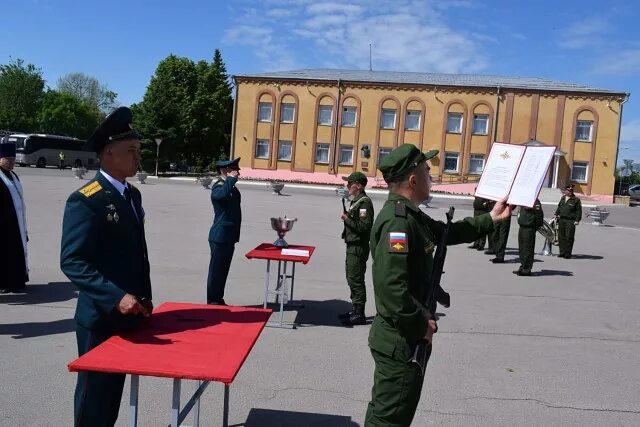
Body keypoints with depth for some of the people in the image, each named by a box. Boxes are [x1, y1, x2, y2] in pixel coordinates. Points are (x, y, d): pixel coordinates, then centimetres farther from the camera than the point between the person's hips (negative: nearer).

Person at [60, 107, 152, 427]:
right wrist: (116, 297, -31)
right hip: (101, 319, -8)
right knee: (95, 394, 9)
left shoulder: (133, 195, 10)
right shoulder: (85, 200, -18)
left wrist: (144, 298, 12)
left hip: (129, 315, 8)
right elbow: (72, 262, -23)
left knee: (114, 390, 21)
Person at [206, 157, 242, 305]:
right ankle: (212, 302, 8)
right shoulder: (218, 187, -14)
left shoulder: (231, 187, 15)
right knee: (216, 270, 0)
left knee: (223, 270, 16)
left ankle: (218, 300, 26)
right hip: (219, 237, -9)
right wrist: (232, 179, -25)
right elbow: (223, 194, -40)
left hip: (229, 236, 9)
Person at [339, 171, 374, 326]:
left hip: (358, 248, -11)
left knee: (356, 280, -5)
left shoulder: (365, 202, -17)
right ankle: (355, 310, 28)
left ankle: (359, 315, 3)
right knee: (352, 279, 17)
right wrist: (347, 217, 11)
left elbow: (364, 226, -25)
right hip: (352, 246, 11)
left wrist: (347, 219, -19)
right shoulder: (355, 201, 16)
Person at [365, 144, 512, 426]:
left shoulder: (410, 215, 11)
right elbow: (390, 285, -31)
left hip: (405, 337, 10)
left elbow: (447, 232, 28)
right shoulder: (397, 220, -23)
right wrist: (420, 325, -20)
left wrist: (490, 219, 27)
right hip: (399, 341, -10)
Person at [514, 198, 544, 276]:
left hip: (529, 228, -9)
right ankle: (523, 267, 24)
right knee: (521, 249, 15)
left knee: (527, 249, -4)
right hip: (522, 227, 9)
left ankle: (527, 270, 2)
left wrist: (538, 225, -13)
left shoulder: (534, 201, -14)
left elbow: (539, 214, -16)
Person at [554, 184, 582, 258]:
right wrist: (556, 214, 18)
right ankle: (562, 252, 15)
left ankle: (568, 253, 1)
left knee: (569, 237, -5)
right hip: (561, 219, 6)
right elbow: (559, 207, 28)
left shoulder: (576, 200, -1)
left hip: (570, 221, -6)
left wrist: (577, 220, -10)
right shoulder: (563, 198, 16)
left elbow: (579, 211, -3)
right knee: (561, 236, 7)